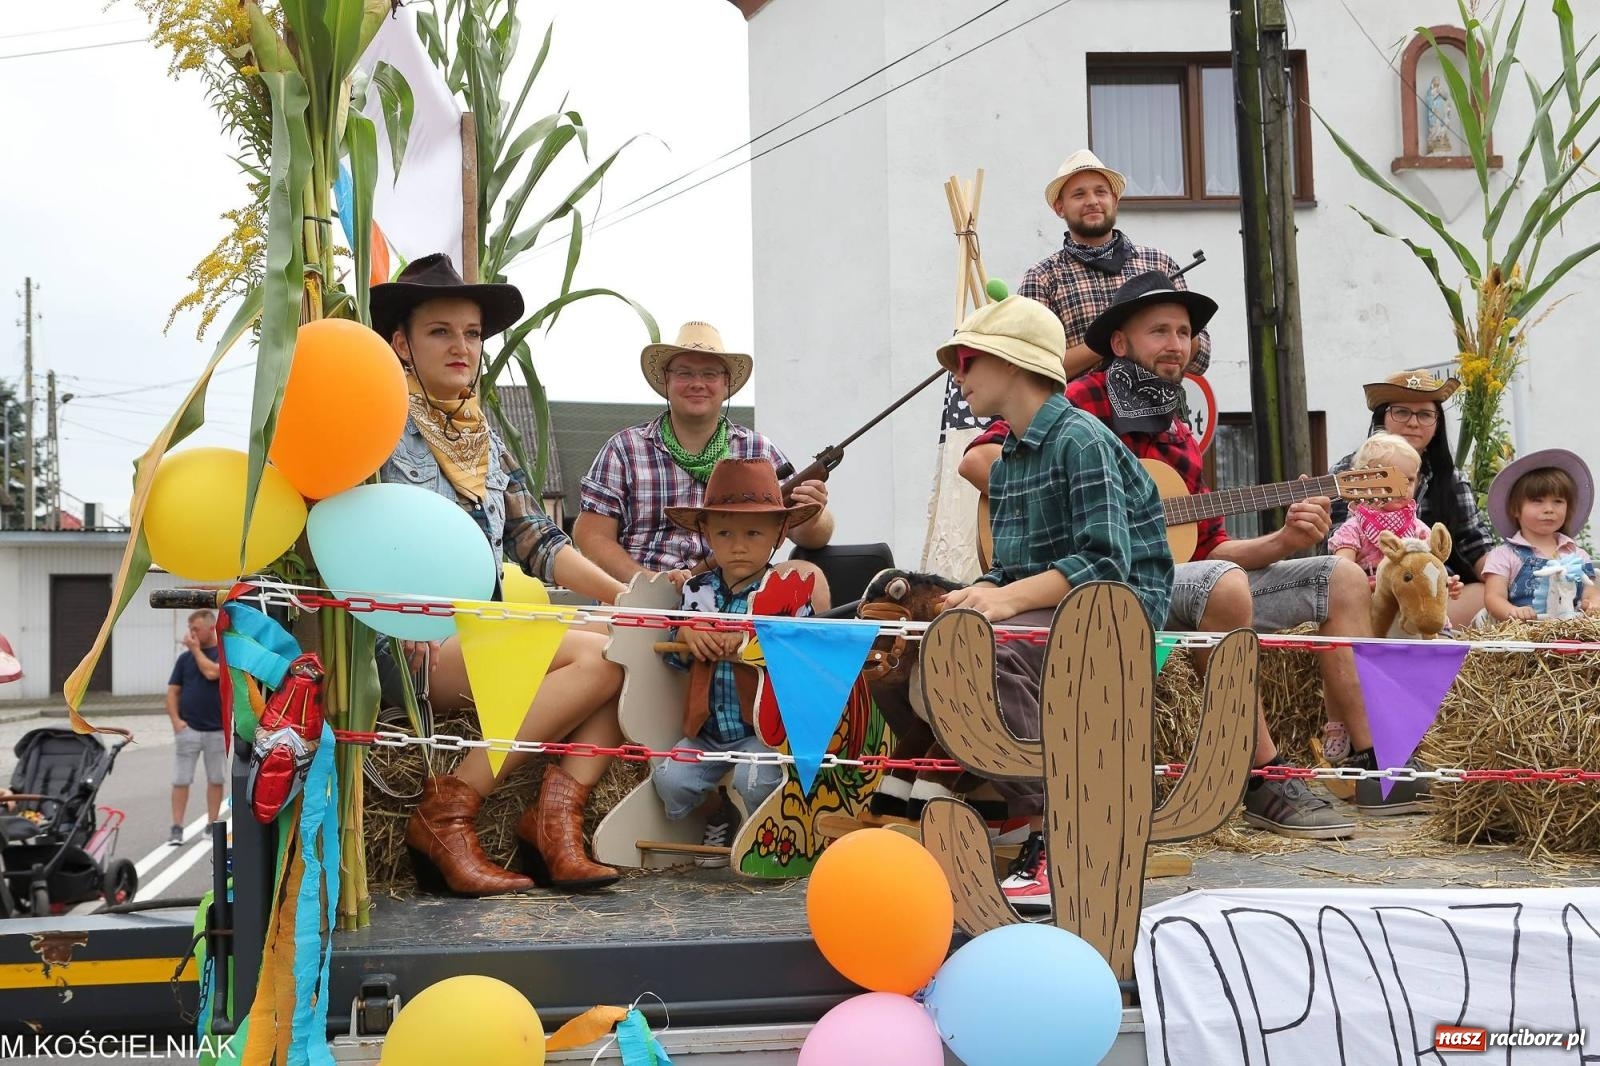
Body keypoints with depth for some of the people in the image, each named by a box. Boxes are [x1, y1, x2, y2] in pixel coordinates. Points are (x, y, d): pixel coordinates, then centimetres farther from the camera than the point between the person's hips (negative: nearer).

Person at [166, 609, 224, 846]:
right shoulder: (185, 658, 7)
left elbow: (211, 672, -21)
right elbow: (172, 691, 6)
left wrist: (195, 648, -9)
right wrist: (175, 719, -7)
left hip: (217, 729, -2)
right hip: (187, 729, 2)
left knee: (216, 780, 7)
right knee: (181, 780, -1)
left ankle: (212, 825, 17)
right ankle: (176, 827, 2)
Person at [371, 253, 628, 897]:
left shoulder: (486, 440, 20)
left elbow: (538, 541, 14)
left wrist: (623, 595, -2)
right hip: (406, 642, -7)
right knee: (600, 657, -24)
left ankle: (554, 819, -18)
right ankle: (444, 814, -18)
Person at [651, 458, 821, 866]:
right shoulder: (697, 590, 8)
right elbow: (674, 657, 12)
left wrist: (749, 643, -25)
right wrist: (687, 632, -9)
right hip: (705, 731, 5)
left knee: (754, 779, -29)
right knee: (670, 779, -13)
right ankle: (719, 817, 20)